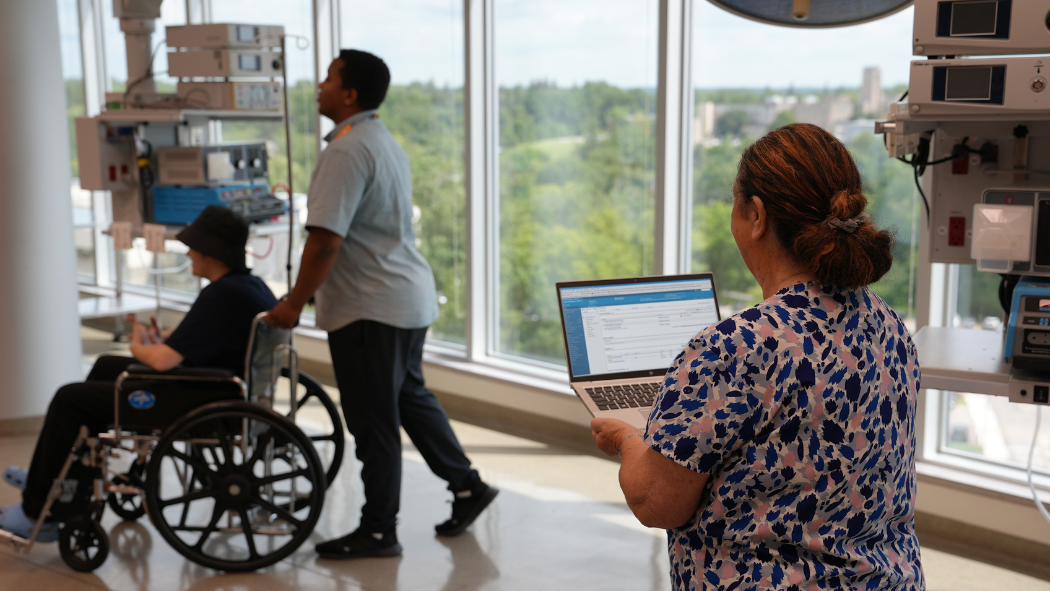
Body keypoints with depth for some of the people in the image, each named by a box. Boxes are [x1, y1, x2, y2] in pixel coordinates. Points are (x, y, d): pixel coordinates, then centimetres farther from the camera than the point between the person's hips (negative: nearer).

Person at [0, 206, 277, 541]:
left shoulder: (222, 295, -25)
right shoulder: (253, 285, 5)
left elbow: (163, 360, -26)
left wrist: (140, 348, -4)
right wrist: (160, 339, 6)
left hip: (201, 407, -10)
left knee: (69, 400, 2)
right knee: (106, 366, 27)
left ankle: (38, 514, 17)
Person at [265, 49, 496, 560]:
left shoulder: (347, 150, -19)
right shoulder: (384, 142, 14)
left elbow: (325, 238, -25)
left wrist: (293, 304, -16)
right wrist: (317, 290, 24)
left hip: (370, 307, -10)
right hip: (410, 295, 10)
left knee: (373, 421, 0)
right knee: (410, 395, 22)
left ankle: (378, 531, 11)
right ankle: (466, 485, 26)